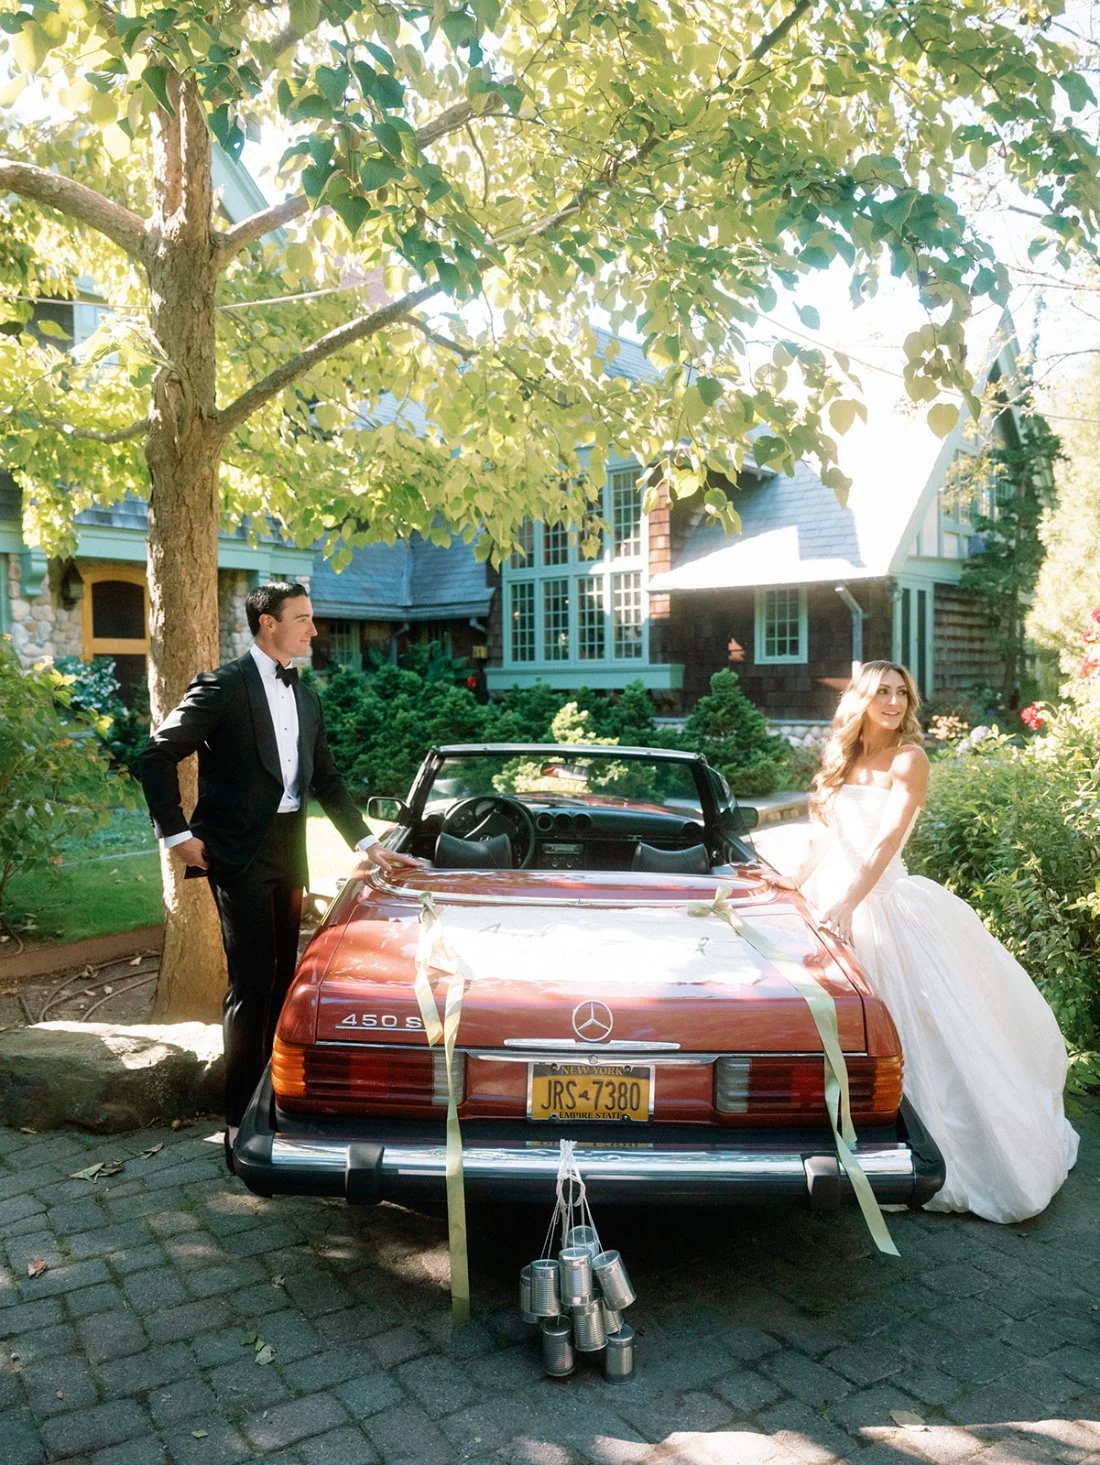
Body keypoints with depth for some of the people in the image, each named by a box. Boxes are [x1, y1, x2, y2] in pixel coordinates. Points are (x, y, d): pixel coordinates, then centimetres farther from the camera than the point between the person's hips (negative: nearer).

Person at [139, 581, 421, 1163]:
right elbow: (157, 755, -10)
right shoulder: (223, 686, -8)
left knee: (281, 980, 12)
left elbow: (326, 780, 18)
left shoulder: (306, 699, 14)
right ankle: (240, 1122, 4)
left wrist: (368, 843, 12)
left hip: (289, 852, 7)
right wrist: (176, 833, -12)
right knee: (251, 985, -6)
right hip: (239, 853, -7)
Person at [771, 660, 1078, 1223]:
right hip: (832, 897, 6)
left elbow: (887, 840, -17)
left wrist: (847, 903, -26)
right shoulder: (844, 758, 14)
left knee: (913, 1032, -4)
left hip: (882, 902, -6)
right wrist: (801, 879, 4)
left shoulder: (908, 758, -5)